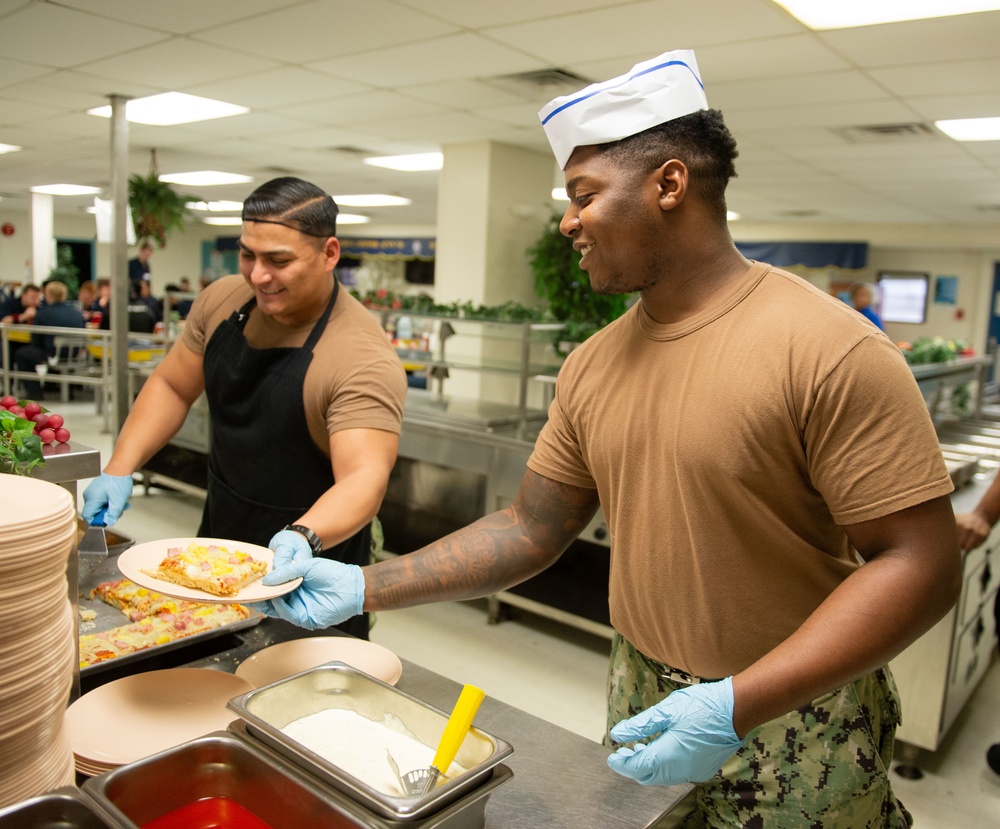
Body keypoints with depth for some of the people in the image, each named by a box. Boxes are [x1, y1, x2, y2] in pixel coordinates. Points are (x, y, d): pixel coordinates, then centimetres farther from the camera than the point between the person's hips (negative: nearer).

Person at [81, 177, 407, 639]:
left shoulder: (362, 359, -28)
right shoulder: (223, 300, -6)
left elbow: (364, 477, -35)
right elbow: (172, 385, 5)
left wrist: (302, 539, -52)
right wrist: (120, 469, -6)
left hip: (310, 567, -6)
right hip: (217, 543, 7)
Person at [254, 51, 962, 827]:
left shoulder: (829, 350, -20)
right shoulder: (593, 364, -1)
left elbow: (920, 562, -20)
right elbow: (530, 529, 1)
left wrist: (735, 706, -27)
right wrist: (364, 589, -5)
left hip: (794, 727, -5)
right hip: (643, 709, 5)